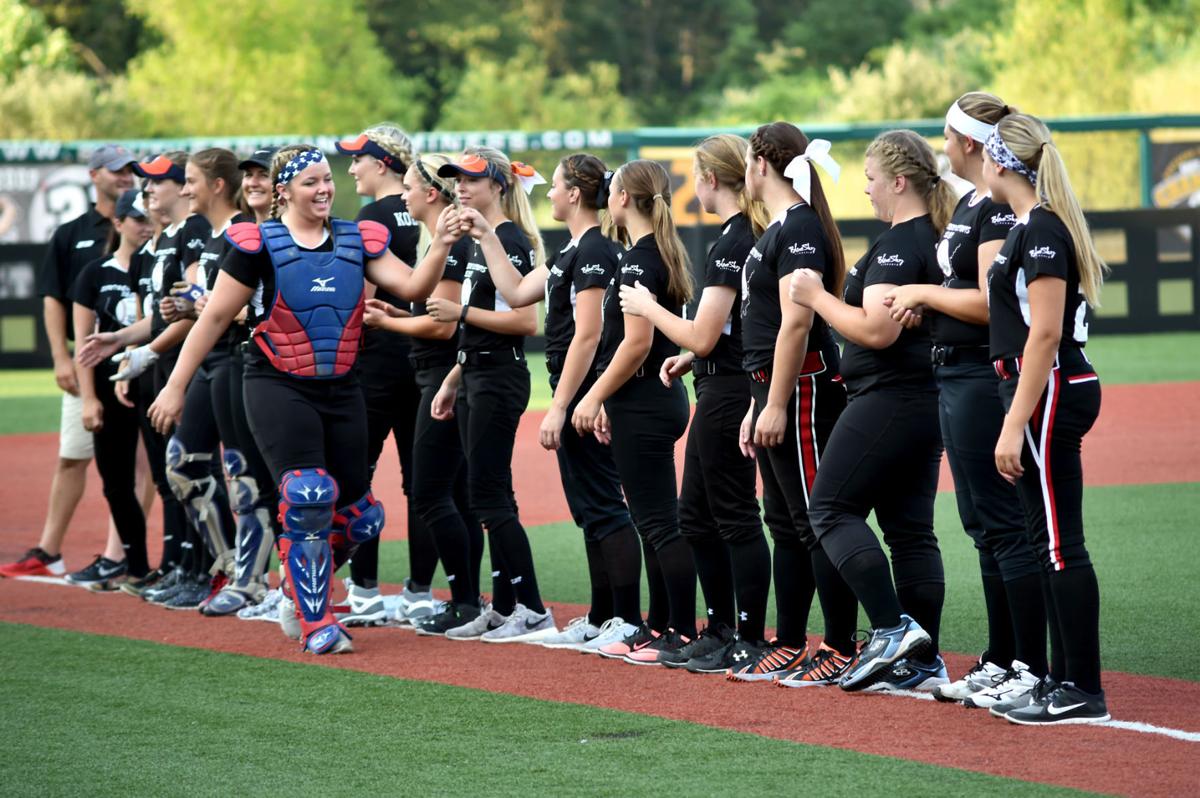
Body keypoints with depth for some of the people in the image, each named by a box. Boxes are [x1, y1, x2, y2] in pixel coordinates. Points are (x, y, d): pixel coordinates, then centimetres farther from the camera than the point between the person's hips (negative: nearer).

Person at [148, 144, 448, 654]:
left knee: (357, 515, 4)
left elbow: (412, 287, -2)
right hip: (279, 388, -5)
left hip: (341, 390, 5)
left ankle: (300, 594, 29)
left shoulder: (358, 241, 7)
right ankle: (316, 624, -6)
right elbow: (214, 318, -2)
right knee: (306, 498, -18)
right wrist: (175, 388, -2)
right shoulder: (259, 244, -4)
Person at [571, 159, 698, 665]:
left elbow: (636, 343, -20)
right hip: (659, 398, 10)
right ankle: (659, 627, 20)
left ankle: (684, 636, -6)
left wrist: (595, 397, -13)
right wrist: (609, 399, 20)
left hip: (643, 408, -10)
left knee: (659, 523, -7)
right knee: (653, 520, 14)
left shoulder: (638, 261, -15)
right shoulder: (663, 255, 14)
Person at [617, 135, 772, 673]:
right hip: (720, 391, 10)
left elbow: (703, 337, -19)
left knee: (735, 518, -4)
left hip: (727, 395, -10)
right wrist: (689, 358, 11)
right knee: (696, 516, 15)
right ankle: (721, 631, 22)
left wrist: (647, 308, -5)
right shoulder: (751, 236, 12)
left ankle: (750, 641, 1)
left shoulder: (732, 243, -17)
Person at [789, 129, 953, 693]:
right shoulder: (939, 239, 14)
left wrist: (817, 297, -11)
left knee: (831, 508, -3)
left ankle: (893, 629, -13)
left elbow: (876, 330, -22)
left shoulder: (899, 244, -16)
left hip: (888, 401, -10)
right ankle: (923, 662, 8)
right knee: (910, 528, 9)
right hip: (928, 401, 10)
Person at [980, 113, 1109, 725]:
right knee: (1049, 542, 13)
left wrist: (1015, 425, -22)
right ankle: (1063, 679, 19)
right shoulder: (1029, 227, 15)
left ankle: (1083, 692, -5)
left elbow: (1045, 333, -21)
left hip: (1050, 396, -10)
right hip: (1046, 396, 10)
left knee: (1059, 543, -7)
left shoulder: (1042, 229, -15)